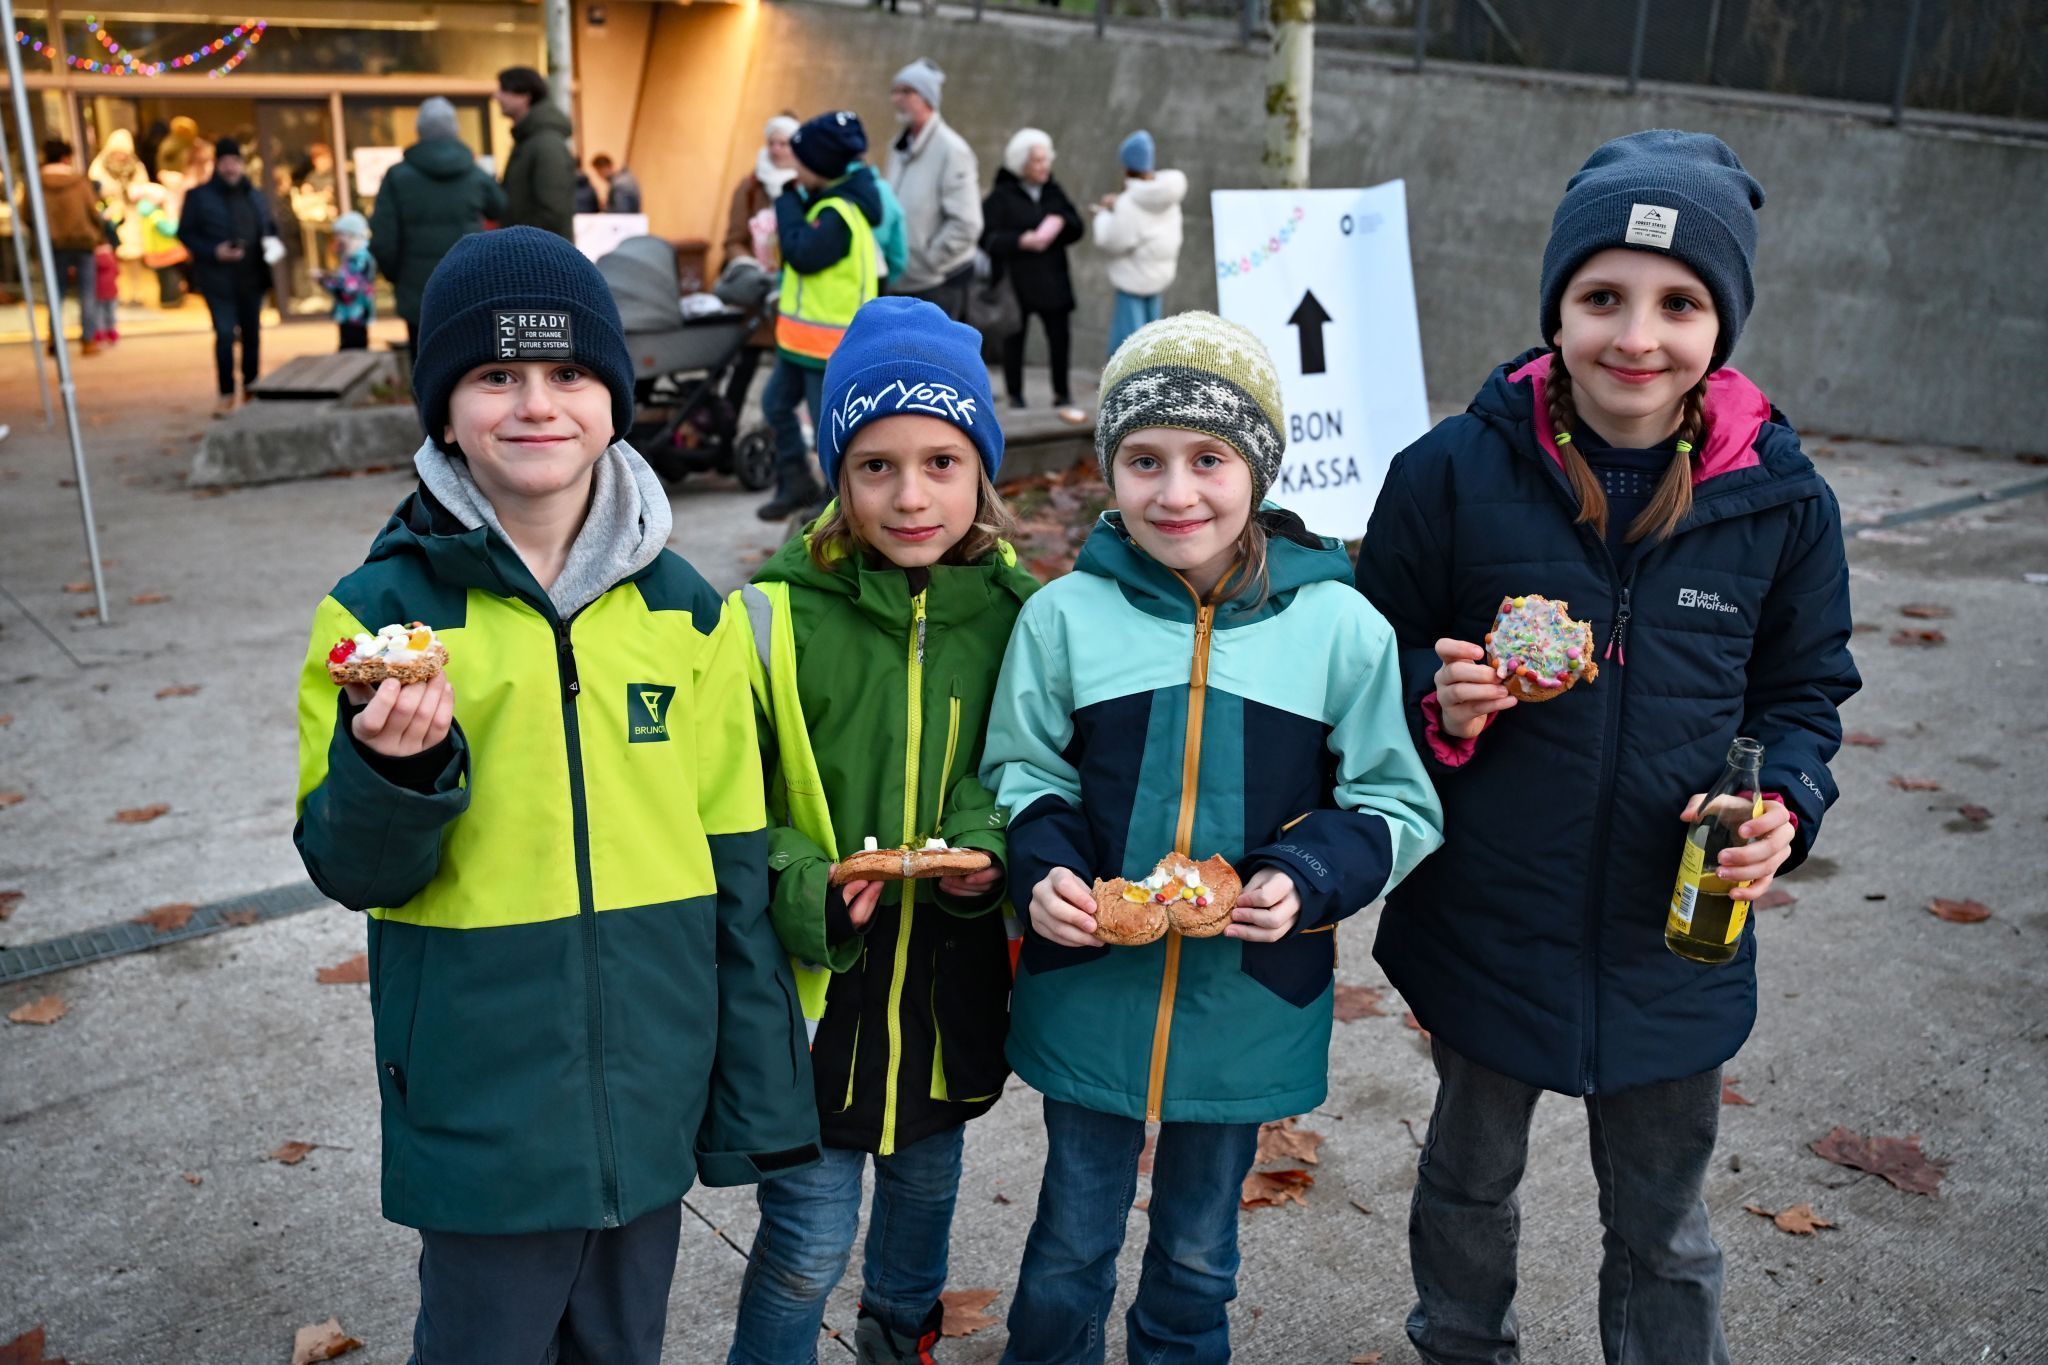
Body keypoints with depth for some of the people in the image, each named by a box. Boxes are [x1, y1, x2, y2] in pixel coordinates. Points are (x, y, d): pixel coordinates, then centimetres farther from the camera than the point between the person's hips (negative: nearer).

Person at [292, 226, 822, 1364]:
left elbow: (737, 867, 3)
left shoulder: (685, 609, -1)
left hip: (651, 1092, 2)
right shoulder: (384, 610, -8)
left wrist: (757, 1102, 4)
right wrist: (395, 769, -26)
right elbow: (352, 873, -3)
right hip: (481, 1103, -2)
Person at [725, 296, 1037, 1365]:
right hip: (818, 987, -4)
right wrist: (798, 888, -23)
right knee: (808, 1239, 5)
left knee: (927, 1180, 27)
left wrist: (996, 843, -14)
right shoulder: (776, 619, -15)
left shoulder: (1019, 612, -7)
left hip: (954, 982, 4)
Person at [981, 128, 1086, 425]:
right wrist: (1021, 240, -24)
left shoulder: (1053, 191, 10)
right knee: (1014, 340, 5)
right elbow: (987, 238, -12)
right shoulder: (1002, 196, -6)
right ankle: (1015, 398, 17)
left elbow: (1076, 228, 11)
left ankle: (1062, 397, 13)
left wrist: (1061, 224, -10)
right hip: (1015, 281, -4)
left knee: (1059, 337, 1)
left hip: (1052, 280, 4)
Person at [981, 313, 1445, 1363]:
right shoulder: (1064, 614, -8)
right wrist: (1043, 871, -18)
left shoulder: (1339, 624, -8)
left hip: (1248, 1004, 0)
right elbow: (1022, 775, 2)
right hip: (1089, 990, 0)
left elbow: (1397, 805, -2)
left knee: (1198, 1255, 22)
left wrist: (1308, 881, -20)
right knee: (1070, 1246, 19)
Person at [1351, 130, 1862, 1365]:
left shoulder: (1783, 503, -7)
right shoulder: (1454, 473, -12)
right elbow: (1375, 655, -2)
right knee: (1470, 1184, 24)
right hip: (1486, 922, 0)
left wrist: (1784, 802, -14)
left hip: (1677, 940, 1)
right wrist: (1438, 704, -23)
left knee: (1662, 1236, 19)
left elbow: (1806, 693, 5)